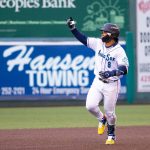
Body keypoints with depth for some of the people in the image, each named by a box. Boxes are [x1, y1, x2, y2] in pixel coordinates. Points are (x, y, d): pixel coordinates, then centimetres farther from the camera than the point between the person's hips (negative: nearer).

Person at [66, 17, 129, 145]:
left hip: (111, 85, -5)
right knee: (90, 105, -11)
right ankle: (102, 119, 22)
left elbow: (124, 69, -27)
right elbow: (83, 39, 5)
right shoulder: (98, 43, -1)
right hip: (98, 82, 5)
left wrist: (110, 73, -40)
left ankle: (111, 135, 27)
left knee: (109, 112, 3)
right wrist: (73, 28, -6)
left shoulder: (119, 51, -19)